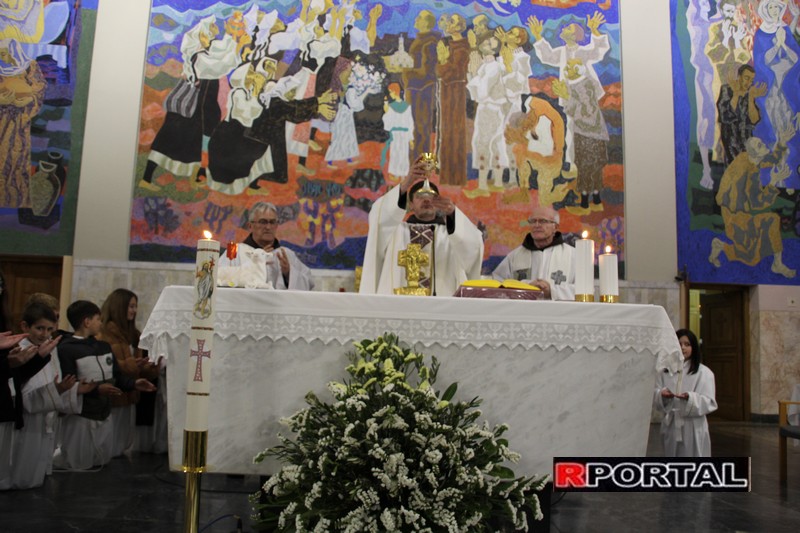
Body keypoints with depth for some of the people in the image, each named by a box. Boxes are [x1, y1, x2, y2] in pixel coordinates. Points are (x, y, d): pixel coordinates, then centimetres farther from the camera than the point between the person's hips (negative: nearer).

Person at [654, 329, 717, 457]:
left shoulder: (703, 372, -2)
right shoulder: (664, 371, 6)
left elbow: (709, 403, -8)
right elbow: (655, 398, 4)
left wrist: (690, 397, -26)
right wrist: (662, 395, -19)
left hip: (693, 428, -3)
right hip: (671, 426, 3)